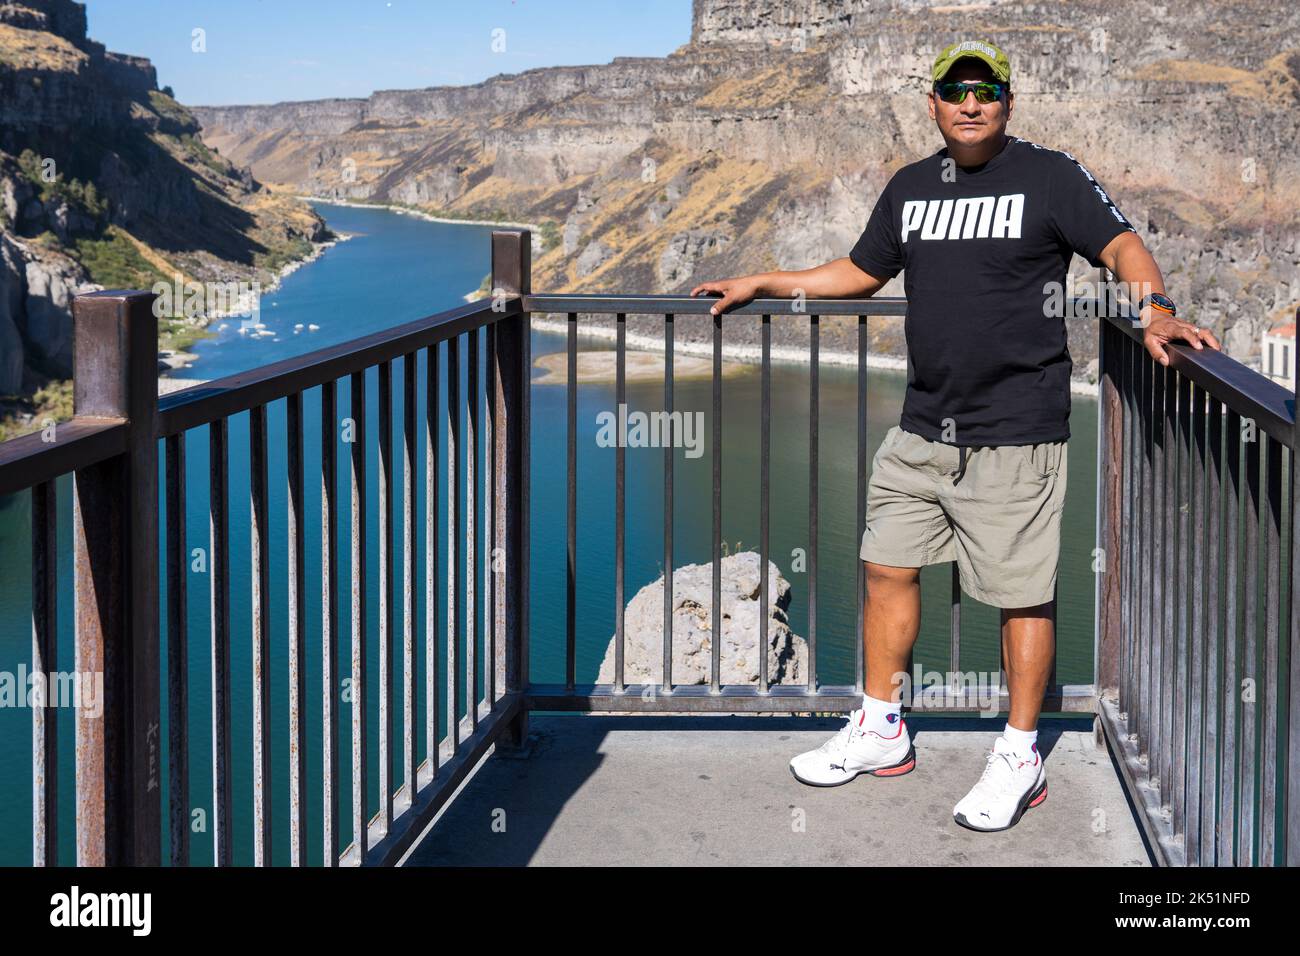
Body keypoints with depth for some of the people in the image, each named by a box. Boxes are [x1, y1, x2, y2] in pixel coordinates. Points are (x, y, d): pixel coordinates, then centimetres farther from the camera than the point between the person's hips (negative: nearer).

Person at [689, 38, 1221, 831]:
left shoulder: (1049, 176, -3)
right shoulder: (910, 187, 14)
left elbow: (1122, 245, -9)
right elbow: (862, 273, 25)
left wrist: (1157, 311, -28)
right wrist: (760, 284, 24)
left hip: (1015, 436, -6)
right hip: (922, 431, 6)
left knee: (1023, 593, -1)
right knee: (888, 567, 11)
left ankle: (1019, 757, 12)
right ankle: (881, 731, 26)